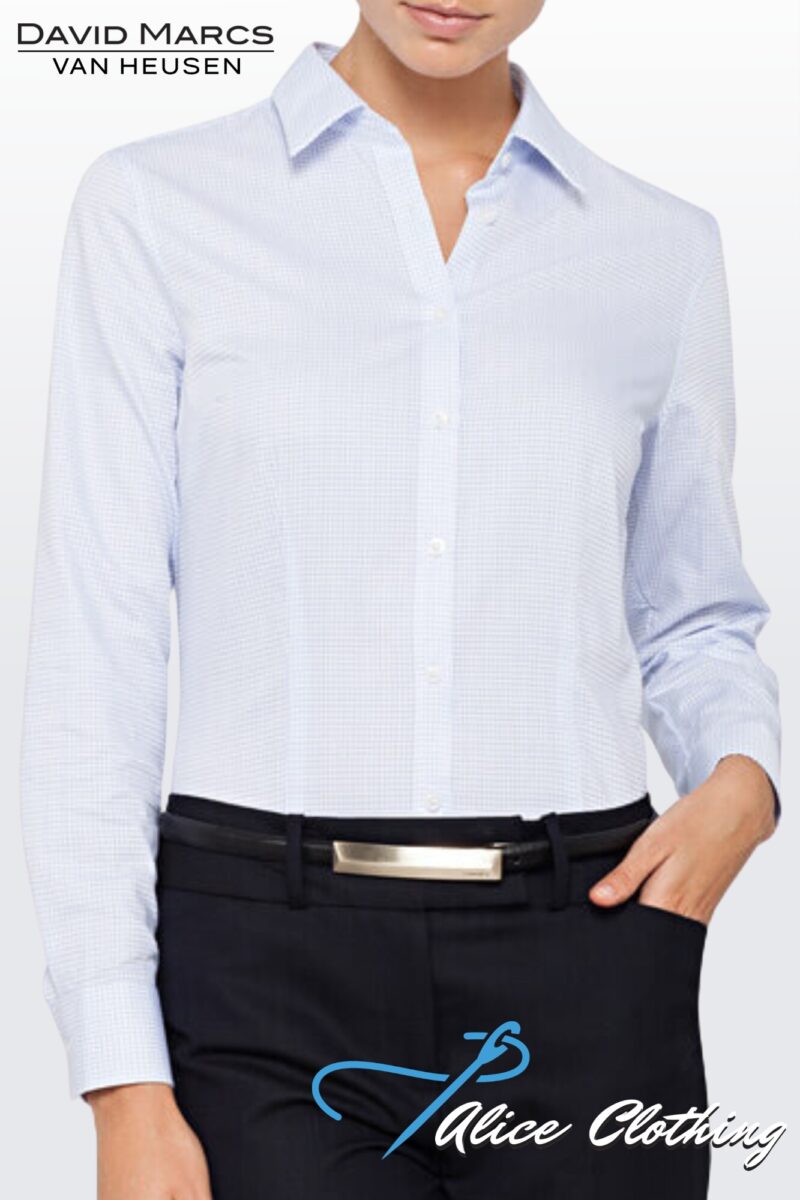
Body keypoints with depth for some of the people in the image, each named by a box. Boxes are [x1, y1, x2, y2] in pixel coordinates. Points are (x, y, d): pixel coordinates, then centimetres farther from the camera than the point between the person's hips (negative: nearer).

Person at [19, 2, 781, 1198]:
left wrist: (740, 780, -5)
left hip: (578, 978, 3)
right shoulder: (157, 207, 0)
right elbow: (94, 650, -3)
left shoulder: (662, 249, 8)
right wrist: (125, 1089, -8)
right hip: (269, 977, -2)